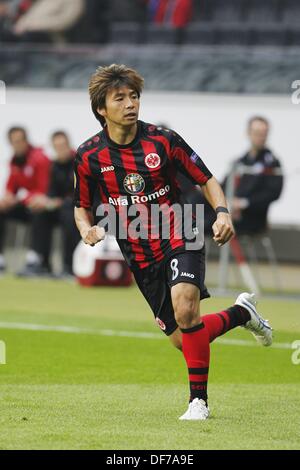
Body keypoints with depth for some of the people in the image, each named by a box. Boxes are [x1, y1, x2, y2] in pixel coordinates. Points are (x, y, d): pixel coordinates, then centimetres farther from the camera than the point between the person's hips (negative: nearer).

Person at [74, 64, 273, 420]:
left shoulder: (164, 140, -9)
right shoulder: (88, 157, -4)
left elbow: (206, 180, 1)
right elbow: (82, 207, 10)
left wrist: (222, 212, -18)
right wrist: (87, 230, -13)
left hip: (179, 240, -3)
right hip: (140, 258, 3)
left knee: (184, 308, -31)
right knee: (182, 340, 4)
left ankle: (199, 399, -20)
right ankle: (241, 313, 33)